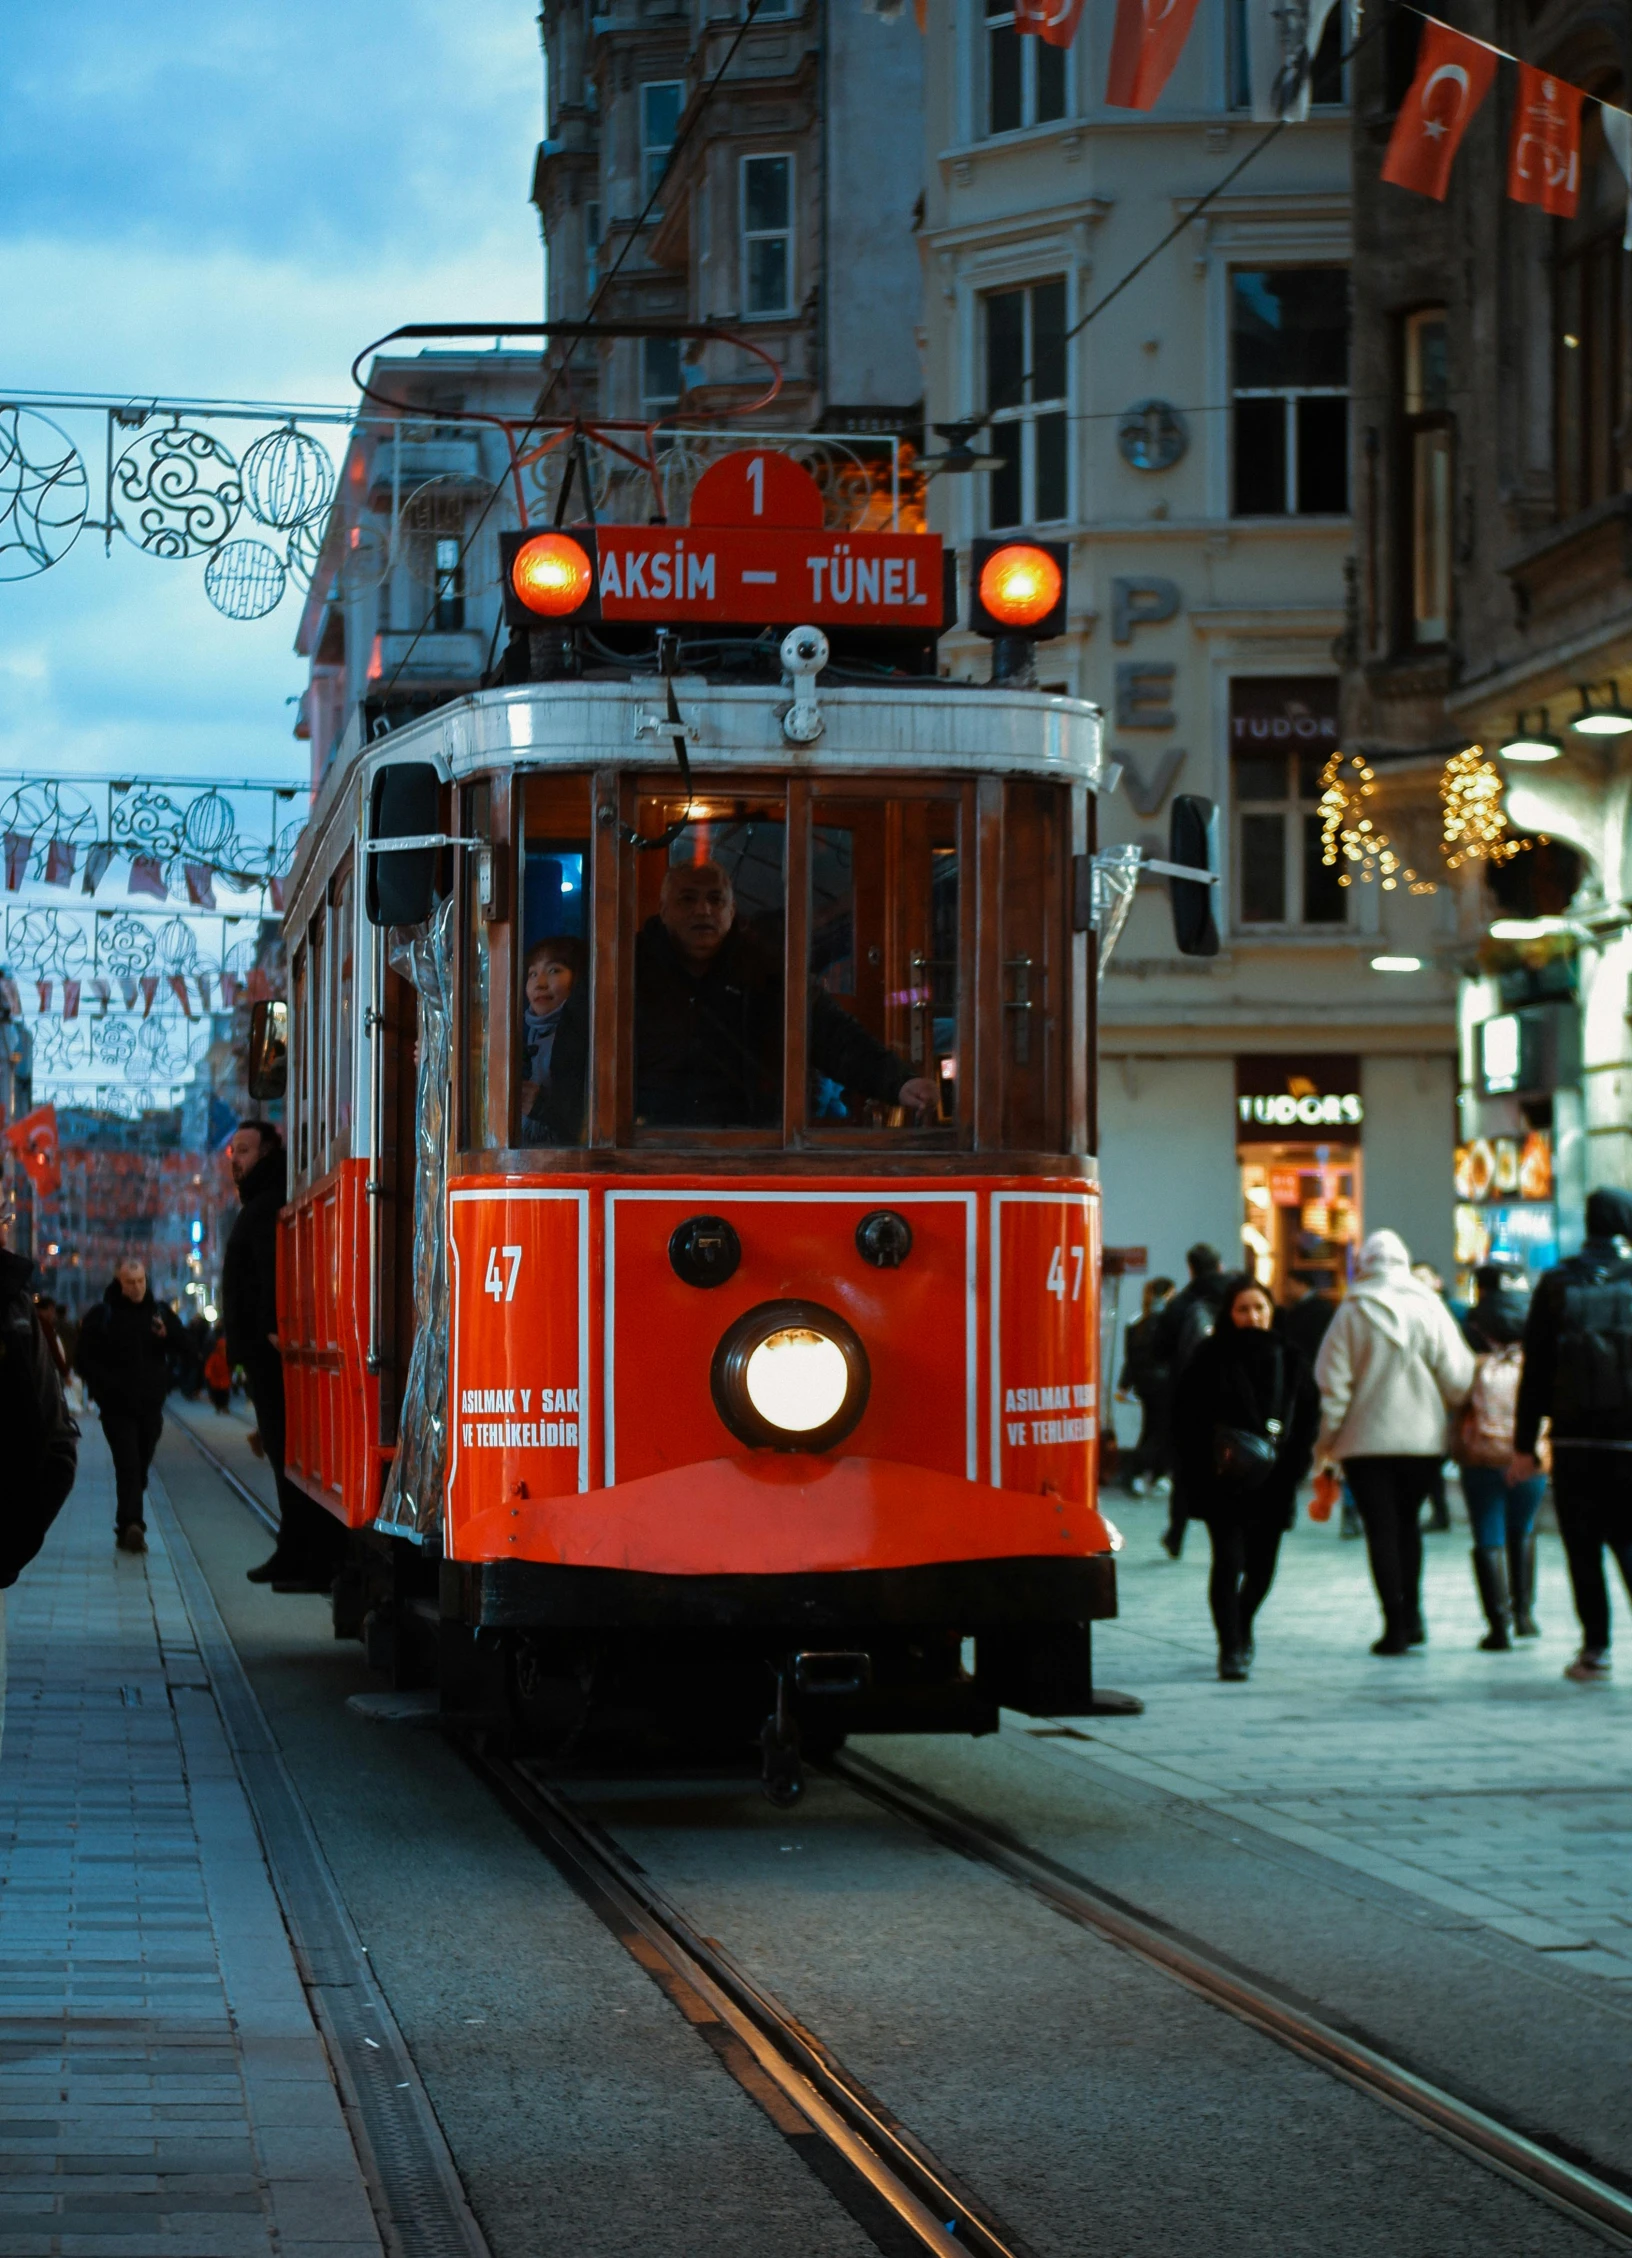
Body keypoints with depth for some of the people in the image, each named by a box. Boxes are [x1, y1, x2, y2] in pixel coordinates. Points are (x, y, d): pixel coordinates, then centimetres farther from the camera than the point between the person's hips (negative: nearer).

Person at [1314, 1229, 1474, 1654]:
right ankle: (1411, 1616, 14)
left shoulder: (1352, 1314, -4)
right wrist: (1452, 1413, 19)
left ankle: (1396, 1626, -4)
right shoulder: (1429, 1309, -2)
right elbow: (1456, 1376, -1)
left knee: (1381, 1529, 1)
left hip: (1366, 1439, -2)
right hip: (1423, 1438, 2)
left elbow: (1333, 1381, -5)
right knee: (1407, 1523, 19)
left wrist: (1327, 1439, 4)